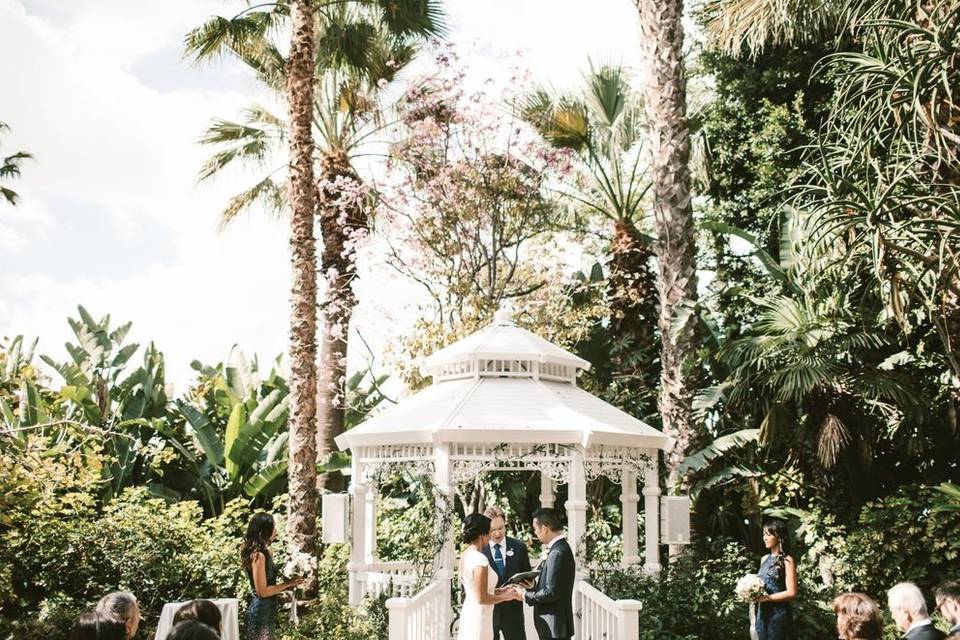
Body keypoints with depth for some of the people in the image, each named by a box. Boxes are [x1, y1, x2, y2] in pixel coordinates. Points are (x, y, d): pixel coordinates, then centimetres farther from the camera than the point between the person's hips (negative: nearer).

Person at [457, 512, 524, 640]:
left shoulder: (465, 555, 7)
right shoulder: (480, 559, -21)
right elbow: (482, 598, -20)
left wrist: (500, 591, 12)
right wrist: (505, 596, -6)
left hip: (467, 614, 9)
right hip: (478, 617, -9)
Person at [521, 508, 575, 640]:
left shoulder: (557, 553, -20)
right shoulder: (560, 548, 10)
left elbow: (551, 592, -22)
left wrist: (526, 595, -11)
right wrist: (533, 587, 5)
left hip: (555, 625, -10)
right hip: (554, 624, 10)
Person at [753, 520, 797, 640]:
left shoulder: (787, 560, -8)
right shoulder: (764, 559, 14)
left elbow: (791, 593, -13)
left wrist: (767, 598, -16)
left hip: (778, 613, -7)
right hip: (762, 612, 7)